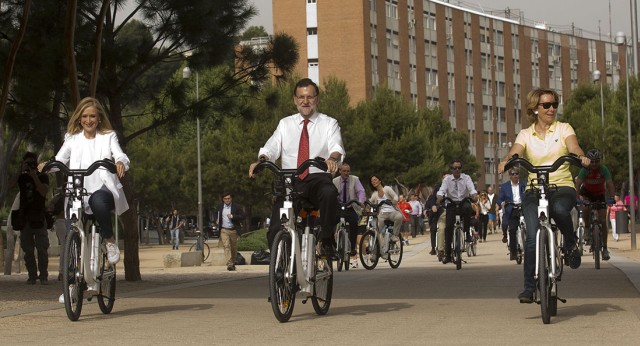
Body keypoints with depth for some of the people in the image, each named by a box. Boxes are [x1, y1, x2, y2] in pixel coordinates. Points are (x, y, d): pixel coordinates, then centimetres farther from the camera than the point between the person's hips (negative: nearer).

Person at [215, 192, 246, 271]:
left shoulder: (237, 207, -1)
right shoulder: (220, 207, 9)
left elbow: (242, 217, -7)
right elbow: (216, 214, 31)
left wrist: (232, 216, -17)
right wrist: (217, 220, 12)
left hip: (233, 230, 0)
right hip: (224, 230, 1)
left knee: (234, 248, 9)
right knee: (226, 246, -15)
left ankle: (233, 263, 26)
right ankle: (229, 264, -23)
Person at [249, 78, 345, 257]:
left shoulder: (329, 123, 10)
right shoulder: (285, 124, 19)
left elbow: (336, 147, -9)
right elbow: (271, 148, 5)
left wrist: (333, 158, -34)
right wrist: (261, 160, -19)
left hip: (318, 178, -2)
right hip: (290, 183, 2)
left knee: (329, 193, -38)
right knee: (275, 231, -16)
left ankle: (326, 240, -21)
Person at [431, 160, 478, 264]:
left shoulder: (466, 178, 2)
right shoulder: (447, 179, 3)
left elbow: (472, 189, -11)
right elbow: (442, 191, -9)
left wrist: (475, 197, -33)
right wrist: (438, 202, -27)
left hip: (464, 202, -1)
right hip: (451, 204, 1)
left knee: (467, 208, -37)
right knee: (448, 227, -11)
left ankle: (467, 232, -18)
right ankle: (447, 254, -3)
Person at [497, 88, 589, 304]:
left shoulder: (564, 129, 9)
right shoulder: (526, 134, 11)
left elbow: (574, 148, -8)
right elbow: (514, 152, -6)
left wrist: (581, 157, -32)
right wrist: (505, 161, -30)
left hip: (562, 187, -1)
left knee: (559, 209, -38)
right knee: (533, 237, -18)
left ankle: (571, 245, -9)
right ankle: (529, 287, -9)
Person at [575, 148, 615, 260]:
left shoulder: (604, 169, -24)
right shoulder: (584, 170, -24)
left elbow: (610, 184, -30)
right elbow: (578, 184, -30)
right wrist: (577, 197, -45)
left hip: (600, 194, 0)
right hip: (586, 192, 0)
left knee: (603, 221, -7)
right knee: (585, 207, -34)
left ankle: (605, 248, -1)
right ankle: (587, 228, -8)